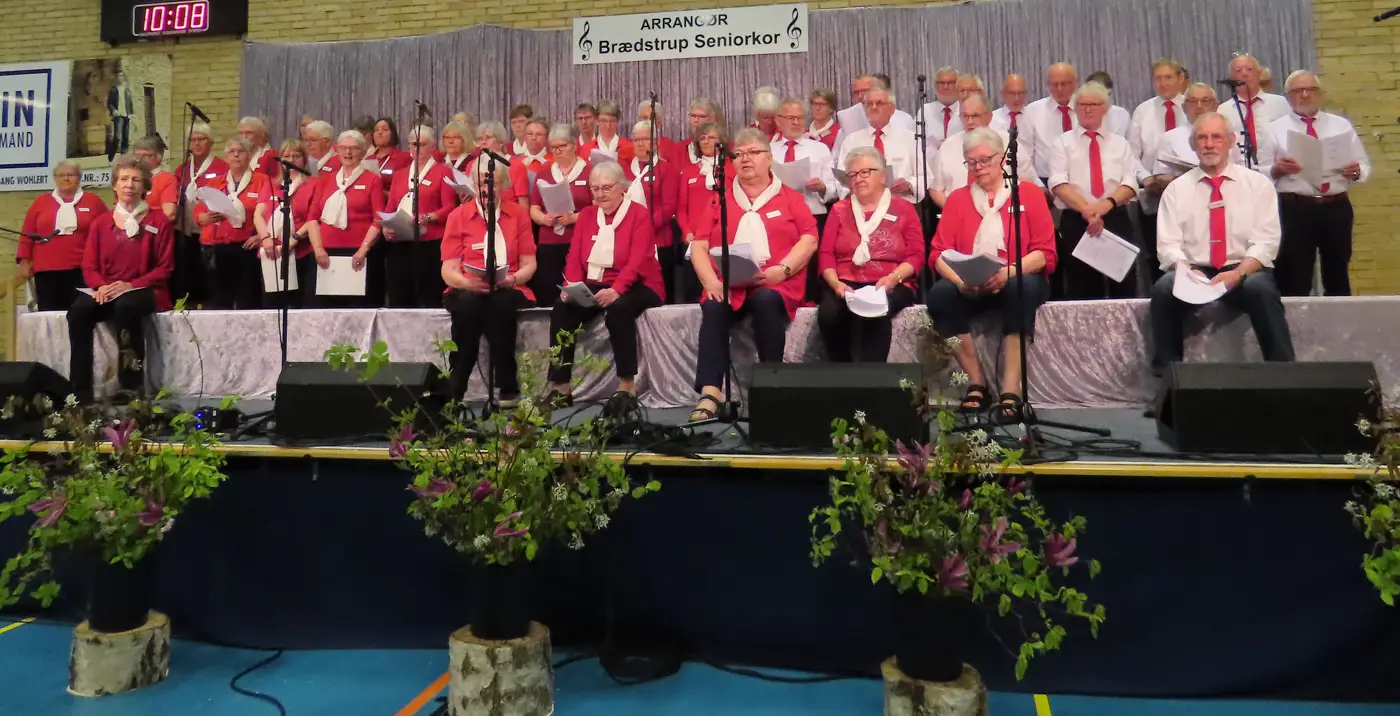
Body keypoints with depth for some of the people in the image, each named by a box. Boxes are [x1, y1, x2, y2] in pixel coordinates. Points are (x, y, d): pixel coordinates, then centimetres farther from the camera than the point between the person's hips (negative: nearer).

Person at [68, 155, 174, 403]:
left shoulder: (158, 221, 4)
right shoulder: (100, 222, 14)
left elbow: (165, 267, -1)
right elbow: (89, 266, 11)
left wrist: (132, 285, -15)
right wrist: (101, 286, -12)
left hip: (144, 291, -4)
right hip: (106, 292, 4)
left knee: (126, 307, -37)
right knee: (78, 311, -28)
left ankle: (130, 389, -30)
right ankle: (81, 392, -24)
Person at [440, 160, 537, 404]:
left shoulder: (518, 214, 8)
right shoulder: (458, 216, 5)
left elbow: (529, 264, 5)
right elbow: (448, 270, 0)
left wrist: (512, 279, -16)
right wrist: (468, 283, -21)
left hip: (508, 290, 0)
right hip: (467, 290, 0)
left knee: (501, 304, -35)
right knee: (469, 303, -35)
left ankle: (508, 387, -27)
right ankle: (454, 388, -27)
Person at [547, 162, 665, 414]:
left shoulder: (639, 214, -4)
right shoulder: (586, 215, 13)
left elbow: (637, 262, -17)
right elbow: (574, 257, 5)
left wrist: (615, 290, -34)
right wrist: (572, 286, -16)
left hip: (633, 287, -4)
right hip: (593, 286, 5)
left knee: (618, 309, -37)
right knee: (561, 309, -22)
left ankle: (627, 387, -31)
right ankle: (560, 386, -19)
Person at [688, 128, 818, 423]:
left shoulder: (790, 198, 14)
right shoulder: (721, 200, 19)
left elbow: (809, 239, 3)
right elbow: (699, 245, 10)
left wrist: (782, 269, -14)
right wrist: (710, 280, -8)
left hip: (774, 284, -1)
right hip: (728, 283, 2)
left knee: (766, 302, -35)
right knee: (713, 309, -31)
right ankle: (710, 392, -36)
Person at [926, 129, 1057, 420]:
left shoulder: (1029, 192, 8)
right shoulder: (957, 199, 13)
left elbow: (1045, 252, -2)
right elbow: (939, 253, 3)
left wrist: (1008, 272, -22)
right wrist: (960, 280, -19)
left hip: (1016, 282, -1)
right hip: (968, 287, 2)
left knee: (1024, 286, -35)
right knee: (939, 294, -29)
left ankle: (1011, 390, -33)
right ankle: (976, 382, -19)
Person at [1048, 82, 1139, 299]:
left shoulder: (1120, 143, 15)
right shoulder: (1062, 142, 8)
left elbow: (1130, 184, 3)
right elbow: (1059, 184, -6)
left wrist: (1107, 203, -18)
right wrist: (1086, 209, -21)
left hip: (1116, 219, 2)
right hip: (1075, 221, -2)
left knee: (1123, 285, 1)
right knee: (1081, 289, 0)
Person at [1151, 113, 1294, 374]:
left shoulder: (1258, 184, 7)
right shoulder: (1176, 189, 8)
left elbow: (1265, 242, -2)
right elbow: (1168, 245, 0)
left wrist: (1238, 273, -21)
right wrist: (1187, 271, -21)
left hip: (1244, 272, 0)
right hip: (1193, 272, 0)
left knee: (1261, 289, -34)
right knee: (1164, 289, -32)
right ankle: (1166, 372, -22)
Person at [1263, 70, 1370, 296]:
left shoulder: (1342, 125, 12)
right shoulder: (1276, 129, 5)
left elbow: (1365, 167, 11)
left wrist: (1356, 171, -11)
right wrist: (1276, 169, -23)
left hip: (1337, 209, 3)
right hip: (1294, 210, -3)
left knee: (1337, 276, 14)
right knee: (1295, 281, -3)